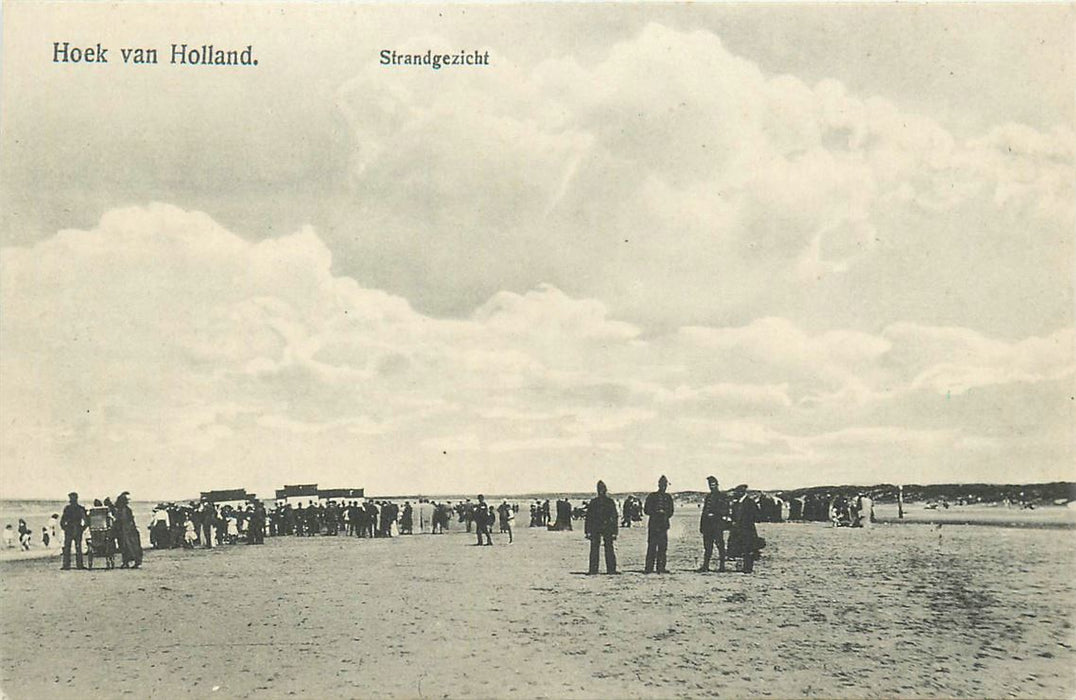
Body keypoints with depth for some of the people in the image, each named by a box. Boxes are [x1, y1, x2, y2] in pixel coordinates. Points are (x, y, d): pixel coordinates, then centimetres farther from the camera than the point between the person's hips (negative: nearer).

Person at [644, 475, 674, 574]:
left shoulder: (668, 498, 15)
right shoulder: (652, 496, 4)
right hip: (653, 524, -4)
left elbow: (670, 512, 17)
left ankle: (661, 567, 5)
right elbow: (646, 510, 0)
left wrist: (665, 514, -4)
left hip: (664, 524, 4)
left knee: (663, 547, 1)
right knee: (652, 546, -8)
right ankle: (649, 568, -7)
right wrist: (657, 512, -12)